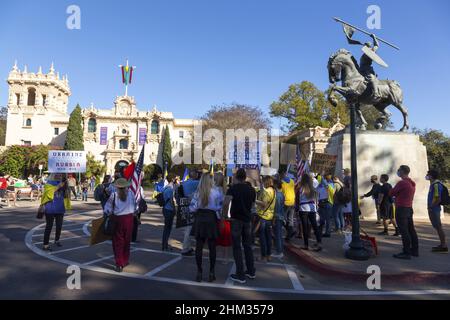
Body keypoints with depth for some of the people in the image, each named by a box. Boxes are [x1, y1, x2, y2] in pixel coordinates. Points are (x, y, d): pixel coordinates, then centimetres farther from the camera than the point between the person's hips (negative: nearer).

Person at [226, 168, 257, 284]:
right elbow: (253, 204, 12)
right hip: (247, 219, 5)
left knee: (237, 247, 2)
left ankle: (240, 275, 5)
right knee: (247, 245, 16)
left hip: (236, 219, -4)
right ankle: (251, 271, 24)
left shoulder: (233, 188, -10)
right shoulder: (251, 189, 4)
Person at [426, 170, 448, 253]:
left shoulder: (436, 184, -16)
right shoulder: (433, 184, 15)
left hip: (434, 209, -10)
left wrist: (431, 207, -17)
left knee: (438, 227, -5)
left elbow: (438, 199, -22)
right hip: (433, 210, 10)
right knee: (437, 227, 15)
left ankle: (444, 247, 1)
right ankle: (442, 245, 23)